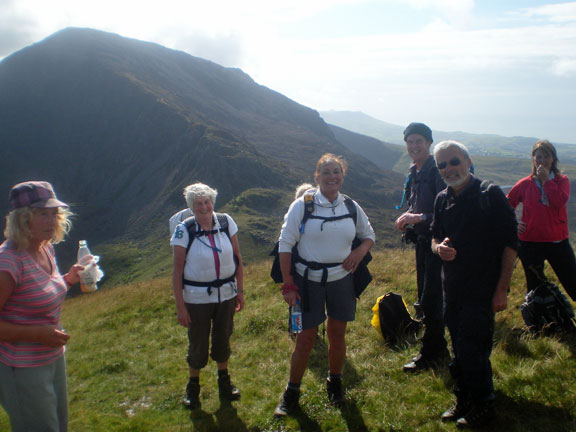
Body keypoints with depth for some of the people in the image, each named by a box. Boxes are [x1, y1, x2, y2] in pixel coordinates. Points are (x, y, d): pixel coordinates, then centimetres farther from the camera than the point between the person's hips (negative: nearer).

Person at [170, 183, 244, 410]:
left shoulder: (226, 222, -6)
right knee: (198, 344, 9)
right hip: (197, 297, -2)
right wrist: (180, 306, -11)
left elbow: (237, 259, 2)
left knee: (223, 339, 16)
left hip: (226, 294, 2)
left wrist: (240, 291, 3)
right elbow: (177, 271, -10)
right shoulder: (183, 231, -13)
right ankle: (193, 387, 33)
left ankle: (224, 382, 39)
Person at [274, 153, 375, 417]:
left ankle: (335, 383, 37)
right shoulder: (302, 205, -10)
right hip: (308, 281, -3)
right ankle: (292, 392, 22)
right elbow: (285, 244, -9)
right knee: (305, 339, 2)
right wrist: (288, 284, -12)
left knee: (337, 335, 15)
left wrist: (360, 251, -7)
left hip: (342, 280, 3)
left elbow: (368, 235, 16)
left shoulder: (351, 207, 2)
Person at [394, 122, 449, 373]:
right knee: (425, 298, 16)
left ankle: (429, 354, 7)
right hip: (421, 242, 9)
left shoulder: (438, 172, -15)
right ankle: (439, 348, 30)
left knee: (431, 299, -5)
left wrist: (420, 218, -28)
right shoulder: (413, 174, 12)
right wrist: (407, 217, 3)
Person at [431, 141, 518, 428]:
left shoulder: (491, 195, -10)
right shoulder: (442, 200, 8)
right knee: (459, 348, 14)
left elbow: (510, 243, -10)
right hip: (453, 288, 6)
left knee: (471, 350, -4)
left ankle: (482, 407, 16)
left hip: (483, 290, -6)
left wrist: (501, 289, -13)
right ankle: (463, 401, 31)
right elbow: (435, 236, 19)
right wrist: (438, 247, -7)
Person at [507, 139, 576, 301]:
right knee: (534, 289, 11)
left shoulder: (562, 180, 3)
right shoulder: (525, 184, 3)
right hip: (530, 243, 0)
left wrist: (546, 179, -14)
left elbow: (560, 201, -18)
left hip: (558, 241, 0)